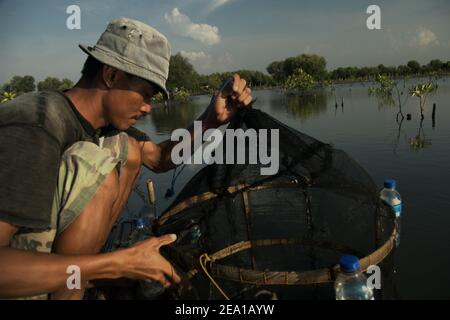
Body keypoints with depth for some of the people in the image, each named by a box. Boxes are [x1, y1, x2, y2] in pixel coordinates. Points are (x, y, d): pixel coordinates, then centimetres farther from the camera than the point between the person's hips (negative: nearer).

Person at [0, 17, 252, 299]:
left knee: (127, 148, -2)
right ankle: (69, 291, -10)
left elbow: (158, 158, 6)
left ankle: (78, 273, 2)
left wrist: (211, 120, -11)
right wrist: (118, 264, -31)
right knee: (97, 162, -26)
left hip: (41, 247, 8)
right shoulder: (35, 128, -30)